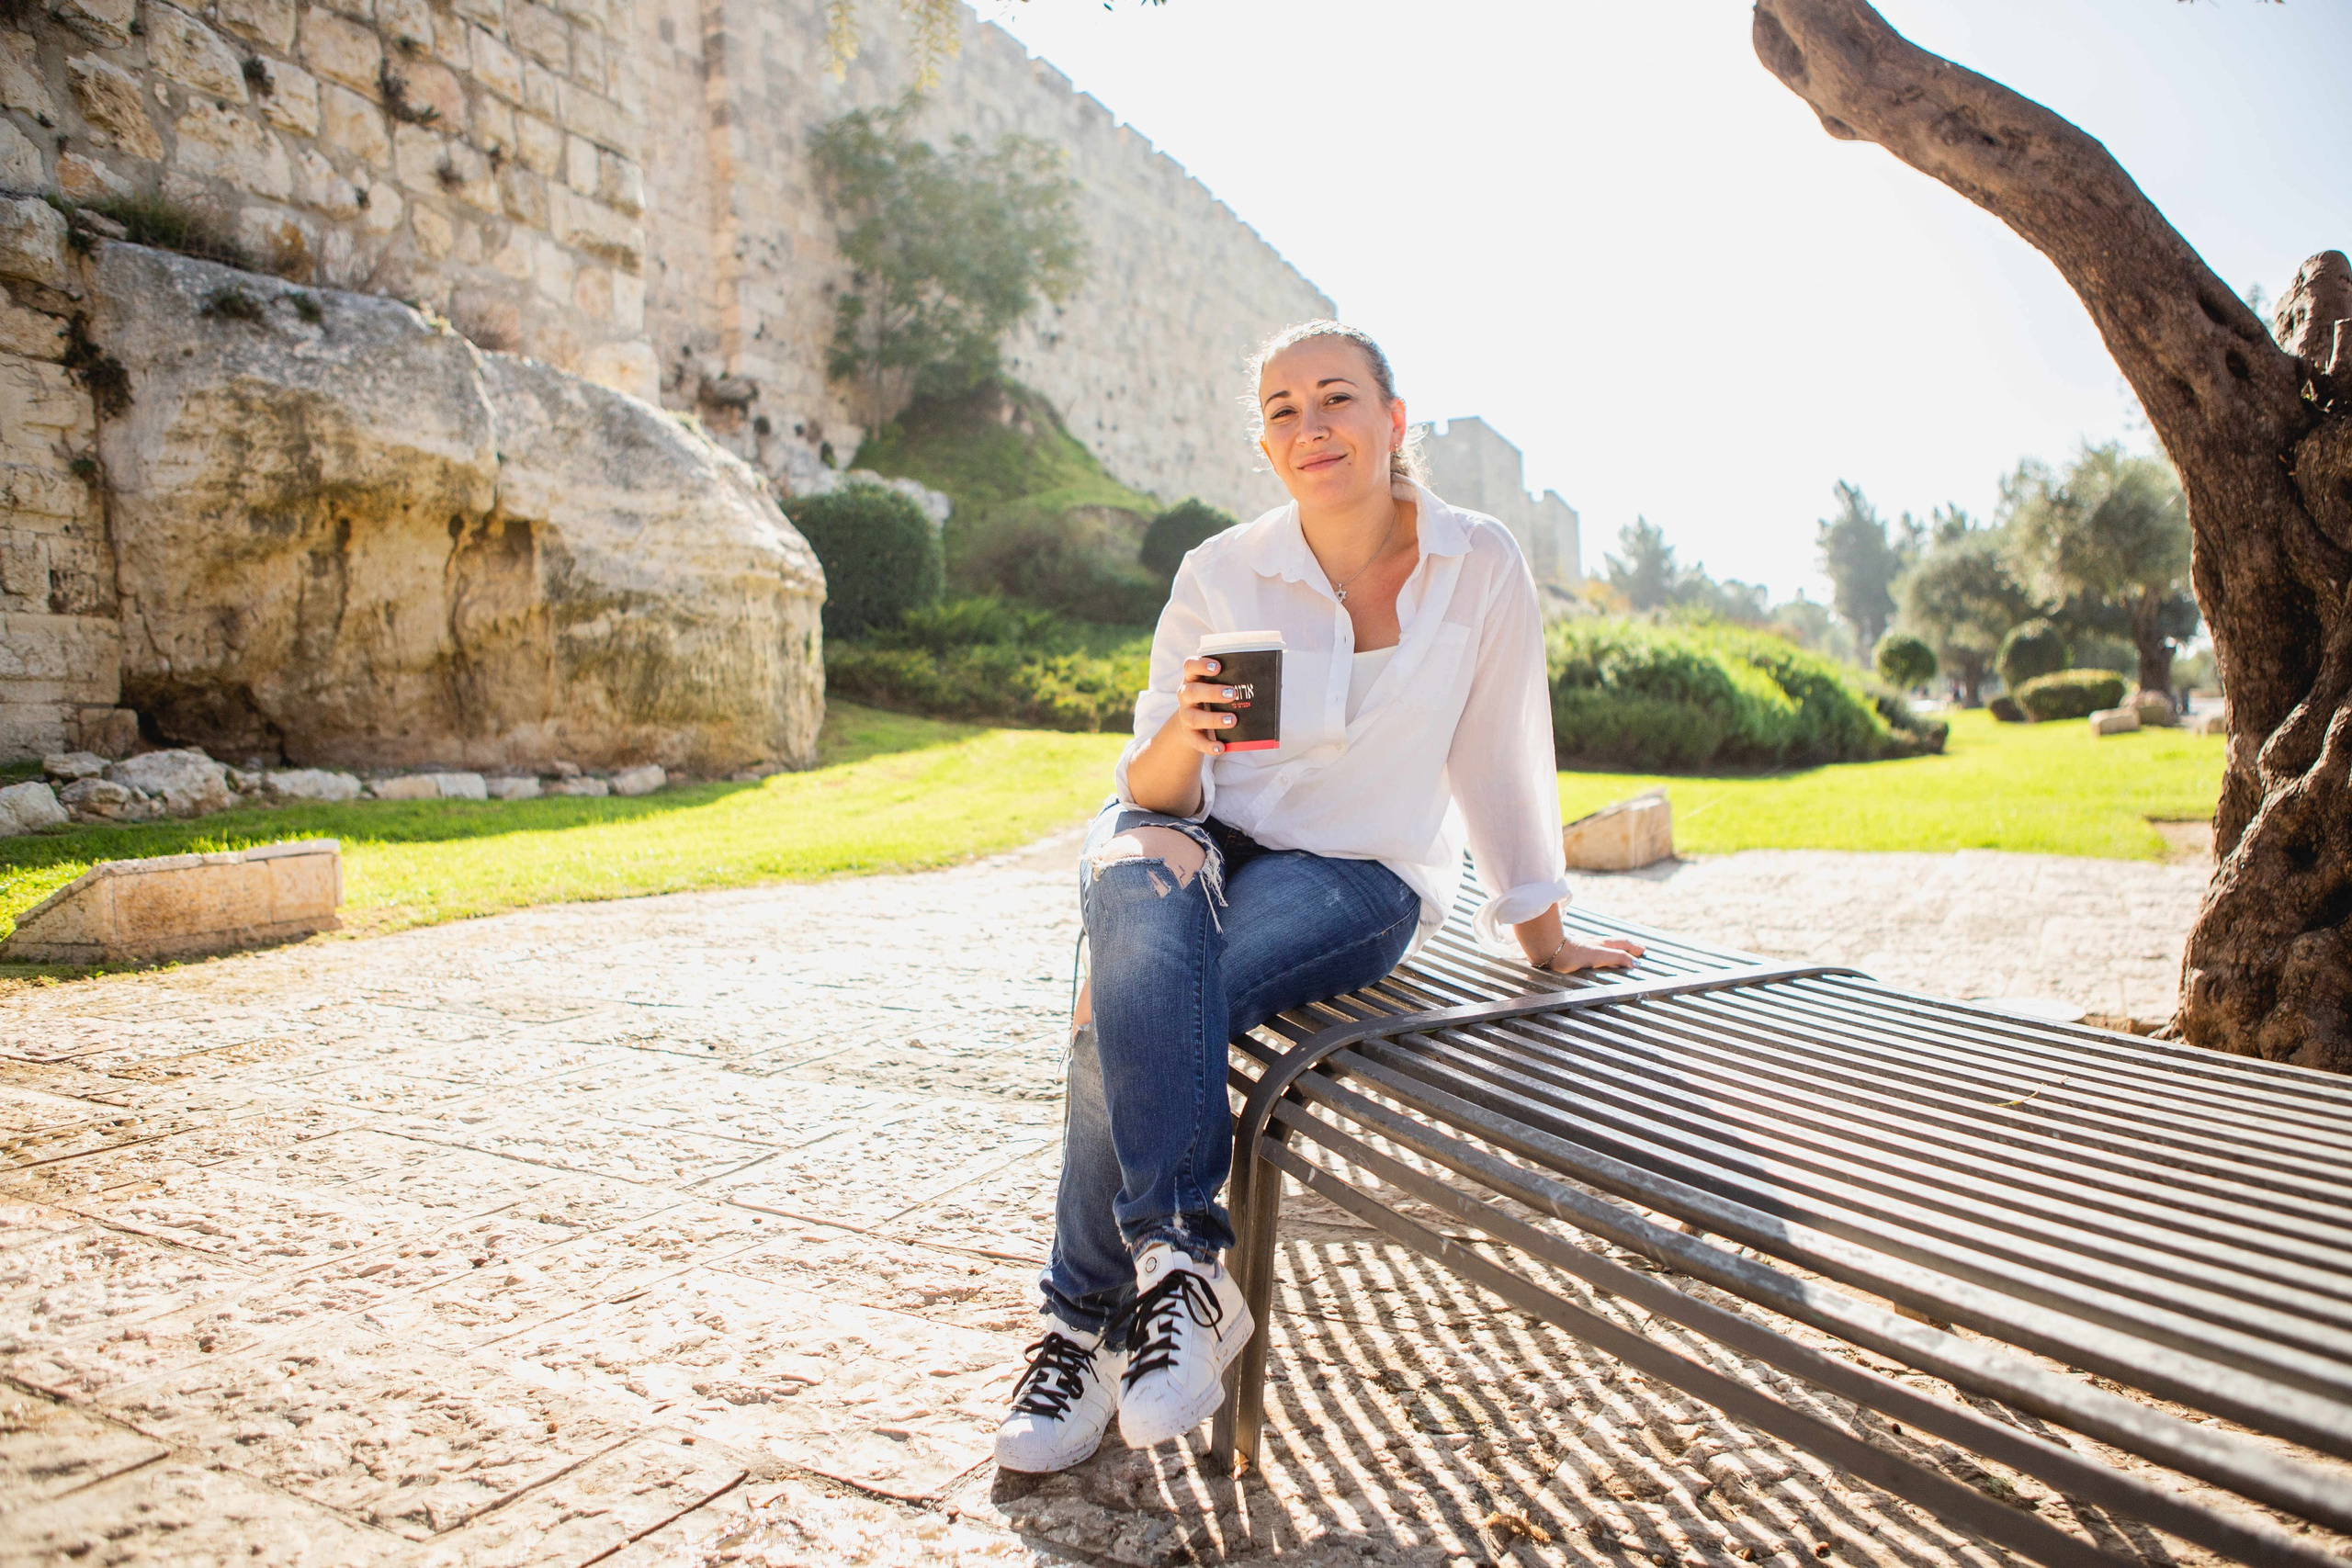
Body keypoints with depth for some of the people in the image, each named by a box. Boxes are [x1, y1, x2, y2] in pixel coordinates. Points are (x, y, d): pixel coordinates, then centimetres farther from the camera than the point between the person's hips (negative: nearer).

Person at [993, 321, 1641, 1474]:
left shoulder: (1481, 567, -5)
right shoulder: (1221, 574, -4)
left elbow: (1500, 760, 5)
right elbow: (1153, 788, -2)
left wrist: (1543, 941, 13)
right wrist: (1183, 737, -27)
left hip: (1356, 875, -1)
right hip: (1203, 843, 2)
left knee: (1126, 1013, -30)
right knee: (1143, 899, -37)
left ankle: (1089, 1319, -15)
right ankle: (1185, 1262, -33)